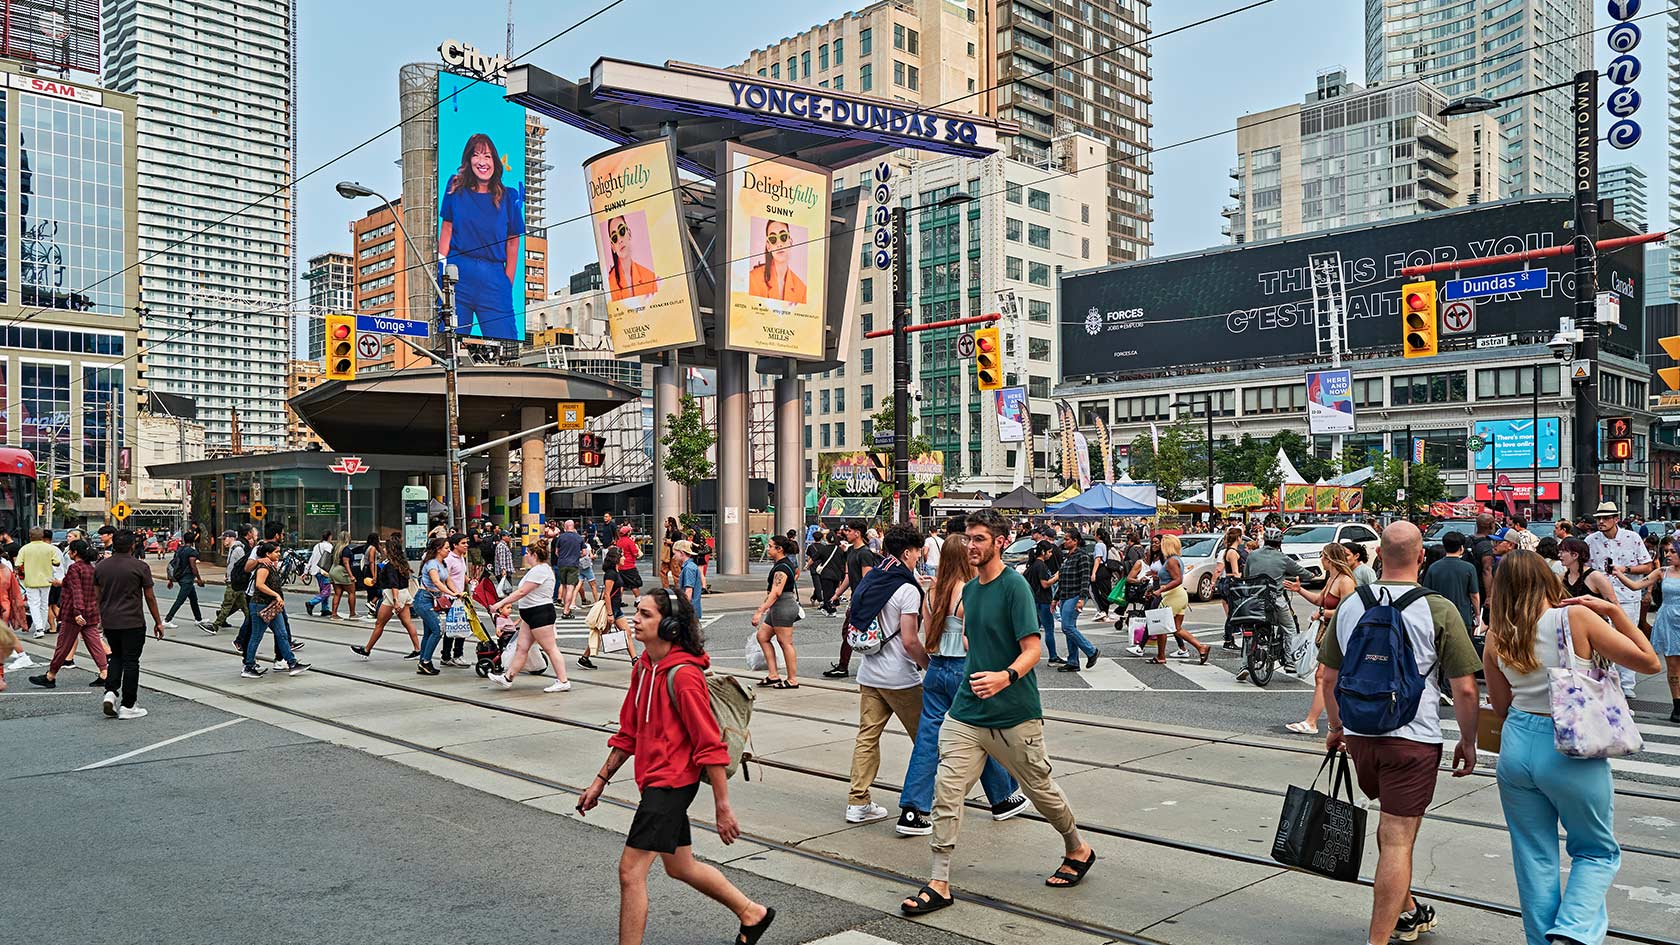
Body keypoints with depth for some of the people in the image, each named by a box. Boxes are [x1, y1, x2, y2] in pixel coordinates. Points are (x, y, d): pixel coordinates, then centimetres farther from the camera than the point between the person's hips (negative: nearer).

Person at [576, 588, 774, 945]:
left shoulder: (683, 675, -20)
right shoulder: (643, 667, 7)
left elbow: (711, 746, -19)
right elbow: (629, 732, 17)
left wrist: (723, 809, -18)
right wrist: (600, 781, 17)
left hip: (671, 783, -10)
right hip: (655, 781, 10)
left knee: (631, 871, -7)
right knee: (680, 866, 21)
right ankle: (752, 913, 38)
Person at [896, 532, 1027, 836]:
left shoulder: (932, 593, 5)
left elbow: (928, 640, 10)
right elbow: (970, 642, -17)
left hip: (935, 670, 6)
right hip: (964, 670, -6)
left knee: (928, 738, 5)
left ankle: (912, 812, 1)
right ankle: (1003, 798, 30)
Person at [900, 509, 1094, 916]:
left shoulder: (1014, 586, -13)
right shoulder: (969, 589, 9)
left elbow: (1032, 649, -20)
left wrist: (1005, 677, -35)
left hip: (1014, 714, -6)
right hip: (967, 711, 6)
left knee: (1041, 789, 12)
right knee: (946, 788, -5)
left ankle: (1078, 850, 38)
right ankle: (939, 884, 0)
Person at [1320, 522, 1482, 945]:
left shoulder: (1350, 605, 3)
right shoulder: (1439, 611, -11)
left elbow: (1328, 677, 11)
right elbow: (1464, 688, -9)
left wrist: (1336, 727, 24)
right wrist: (1468, 742, 4)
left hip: (1360, 734, 5)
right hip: (1414, 737, -5)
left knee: (1390, 825, 25)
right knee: (1398, 840, 1)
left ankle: (1407, 911, 38)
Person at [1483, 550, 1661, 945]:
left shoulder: (1497, 638, 0)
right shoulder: (1576, 618, -11)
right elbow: (1649, 661, -5)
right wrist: (1613, 611, 0)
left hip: (1517, 745, 3)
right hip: (1572, 750, -3)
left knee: (1534, 856, 15)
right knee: (1599, 851, 15)